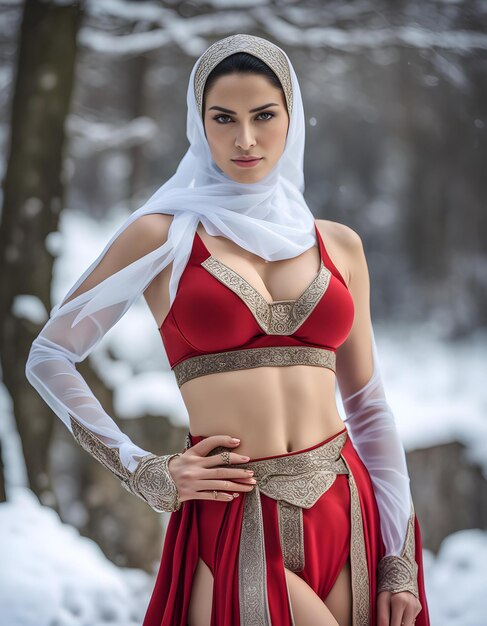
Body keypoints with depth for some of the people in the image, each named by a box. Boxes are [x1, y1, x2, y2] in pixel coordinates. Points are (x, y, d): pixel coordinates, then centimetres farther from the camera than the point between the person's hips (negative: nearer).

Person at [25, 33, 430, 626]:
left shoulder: (338, 246, 11)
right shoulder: (163, 235, 1)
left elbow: (369, 408, 13)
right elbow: (49, 358, 5)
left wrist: (402, 561, 7)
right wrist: (147, 473, -2)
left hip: (345, 517, 4)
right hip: (235, 529, -3)